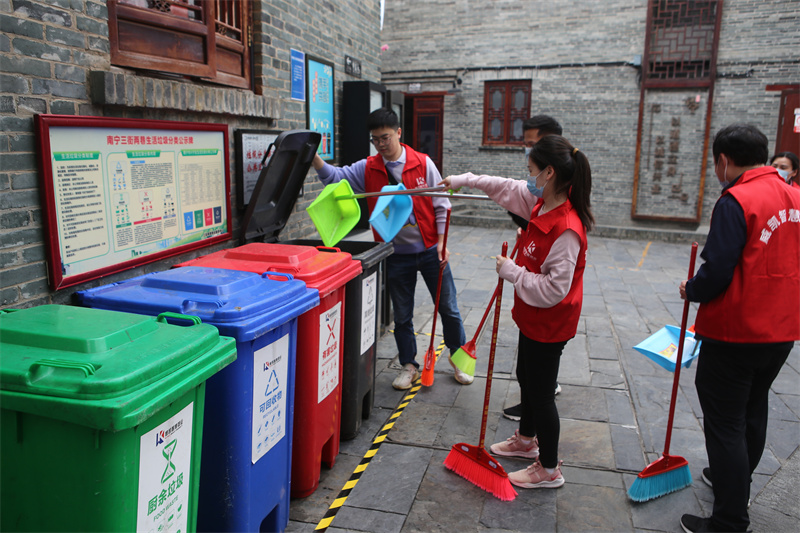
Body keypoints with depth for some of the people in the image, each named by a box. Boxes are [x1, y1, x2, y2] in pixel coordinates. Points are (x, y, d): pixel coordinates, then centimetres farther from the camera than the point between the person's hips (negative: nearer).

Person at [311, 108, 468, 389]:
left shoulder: (422, 163, -6)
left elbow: (441, 205, -3)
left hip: (430, 250, -1)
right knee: (402, 315, 13)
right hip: (397, 255, 2)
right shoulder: (368, 168, -1)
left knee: (448, 308, 10)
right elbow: (335, 177, -12)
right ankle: (408, 366, 30)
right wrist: (313, 157, -30)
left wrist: (442, 242, -9)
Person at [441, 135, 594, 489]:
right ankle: (526, 440, 49)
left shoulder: (566, 229, -32)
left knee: (541, 392, 5)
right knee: (525, 377, 26)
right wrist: (463, 180, 19)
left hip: (550, 323, -10)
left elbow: (554, 289, -31)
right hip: (533, 317, 10)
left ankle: (549, 470, 24)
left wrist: (511, 271, -23)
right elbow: (508, 189, 14)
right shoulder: (541, 203, -4)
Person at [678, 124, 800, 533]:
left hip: (736, 334, -8)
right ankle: (734, 479, 44)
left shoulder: (736, 201, -19)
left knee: (725, 423, 2)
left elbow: (717, 272, -23)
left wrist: (691, 291, -4)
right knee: (754, 410, 24)